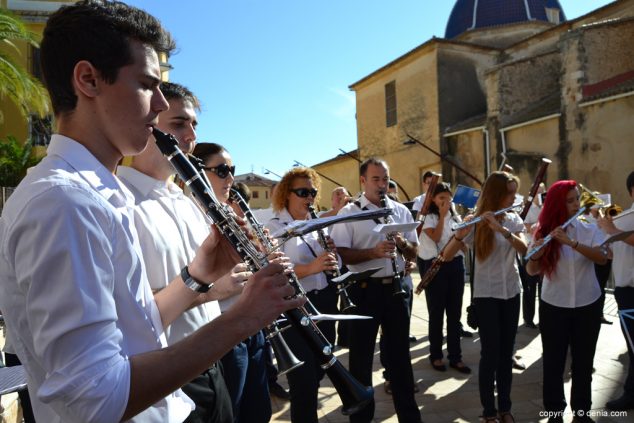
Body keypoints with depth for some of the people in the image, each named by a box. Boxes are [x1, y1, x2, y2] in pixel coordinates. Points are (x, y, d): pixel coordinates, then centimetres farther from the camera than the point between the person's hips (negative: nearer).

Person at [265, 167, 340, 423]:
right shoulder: (274, 227, -10)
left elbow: (331, 266, 16)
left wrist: (331, 253, -7)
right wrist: (310, 267, -31)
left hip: (324, 303, 7)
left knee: (319, 370, 21)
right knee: (304, 379, 2)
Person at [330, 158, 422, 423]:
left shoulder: (401, 211, 7)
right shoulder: (349, 213, -6)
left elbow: (413, 253, 10)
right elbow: (341, 254, -13)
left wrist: (402, 244, -12)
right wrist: (373, 252, -25)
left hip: (395, 287, 4)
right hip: (364, 289, -4)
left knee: (400, 352, 15)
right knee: (361, 354, 8)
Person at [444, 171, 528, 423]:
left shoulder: (514, 220, 3)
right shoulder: (477, 222, -10)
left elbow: (523, 249, -15)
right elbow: (447, 256, -16)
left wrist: (501, 228, -30)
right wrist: (461, 233, -34)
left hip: (511, 293, 4)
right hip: (486, 295, -4)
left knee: (507, 353, 12)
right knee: (491, 353, -1)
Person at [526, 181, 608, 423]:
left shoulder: (590, 230, -3)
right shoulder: (544, 232, -6)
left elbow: (602, 258, -21)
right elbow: (531, 271, -12)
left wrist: (571, 242, -34)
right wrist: (536, 254, -33)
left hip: (588, 306, 1)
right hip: (553, 307, -1)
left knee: (583, 362, 12)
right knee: (553, 362, 6)